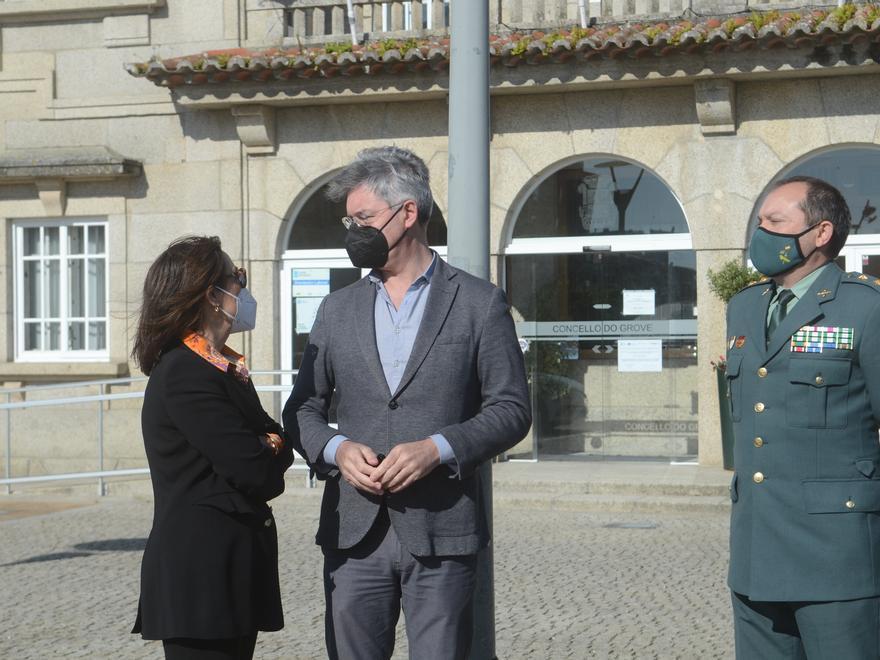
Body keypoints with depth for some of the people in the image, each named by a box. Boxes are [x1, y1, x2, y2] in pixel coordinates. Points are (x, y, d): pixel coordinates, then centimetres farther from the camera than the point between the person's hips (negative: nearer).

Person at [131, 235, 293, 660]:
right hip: (200, 573, -9)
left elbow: (277, 441, 13)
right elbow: (258, 476, -19)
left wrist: (270, 450, -9)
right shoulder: (185, 374, -16)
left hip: (229, 569, 9)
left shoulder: (223, 367, 16)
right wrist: (272, 453, 3)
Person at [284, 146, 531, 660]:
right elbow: (303, 408, 15)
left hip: (442, 532, -3)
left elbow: (512, 409, -1)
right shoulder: (338, 309, 14)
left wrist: (437, 448, -15)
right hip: (354, 532, 3)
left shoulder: (479, 303, 3)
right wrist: (336, 449, -6)